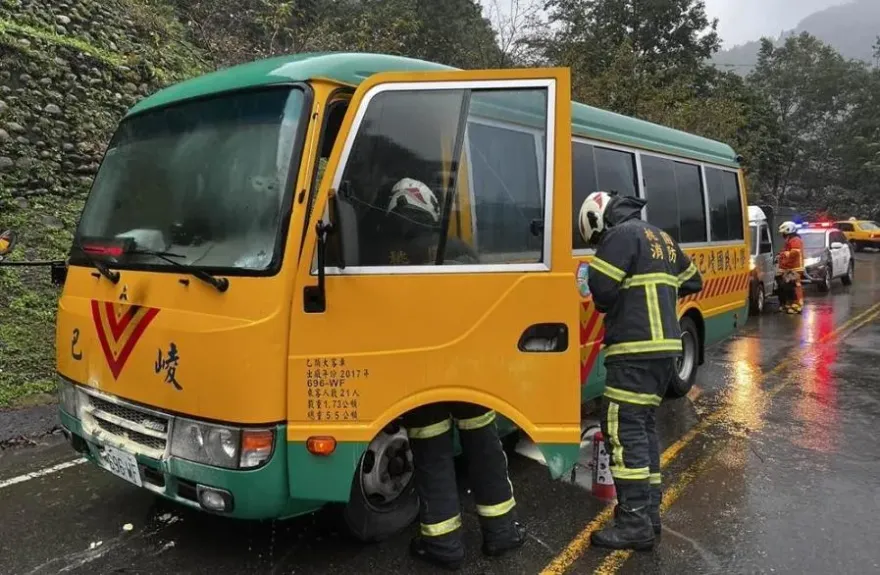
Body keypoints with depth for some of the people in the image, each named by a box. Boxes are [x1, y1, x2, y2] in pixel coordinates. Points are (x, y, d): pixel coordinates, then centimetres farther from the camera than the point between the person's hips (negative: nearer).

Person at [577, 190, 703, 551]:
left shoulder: (622, 235, -8)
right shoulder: (661, 238, 20)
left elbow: (601, 289, -17)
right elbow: (692, 282, 29)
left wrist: (610, 306, 4)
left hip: (636, 350, -10)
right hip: (664, 346, 10)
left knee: (623, 428, -7)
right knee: (643, 424, 15)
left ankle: (635, 522, -6)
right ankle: (650, 512, 19)